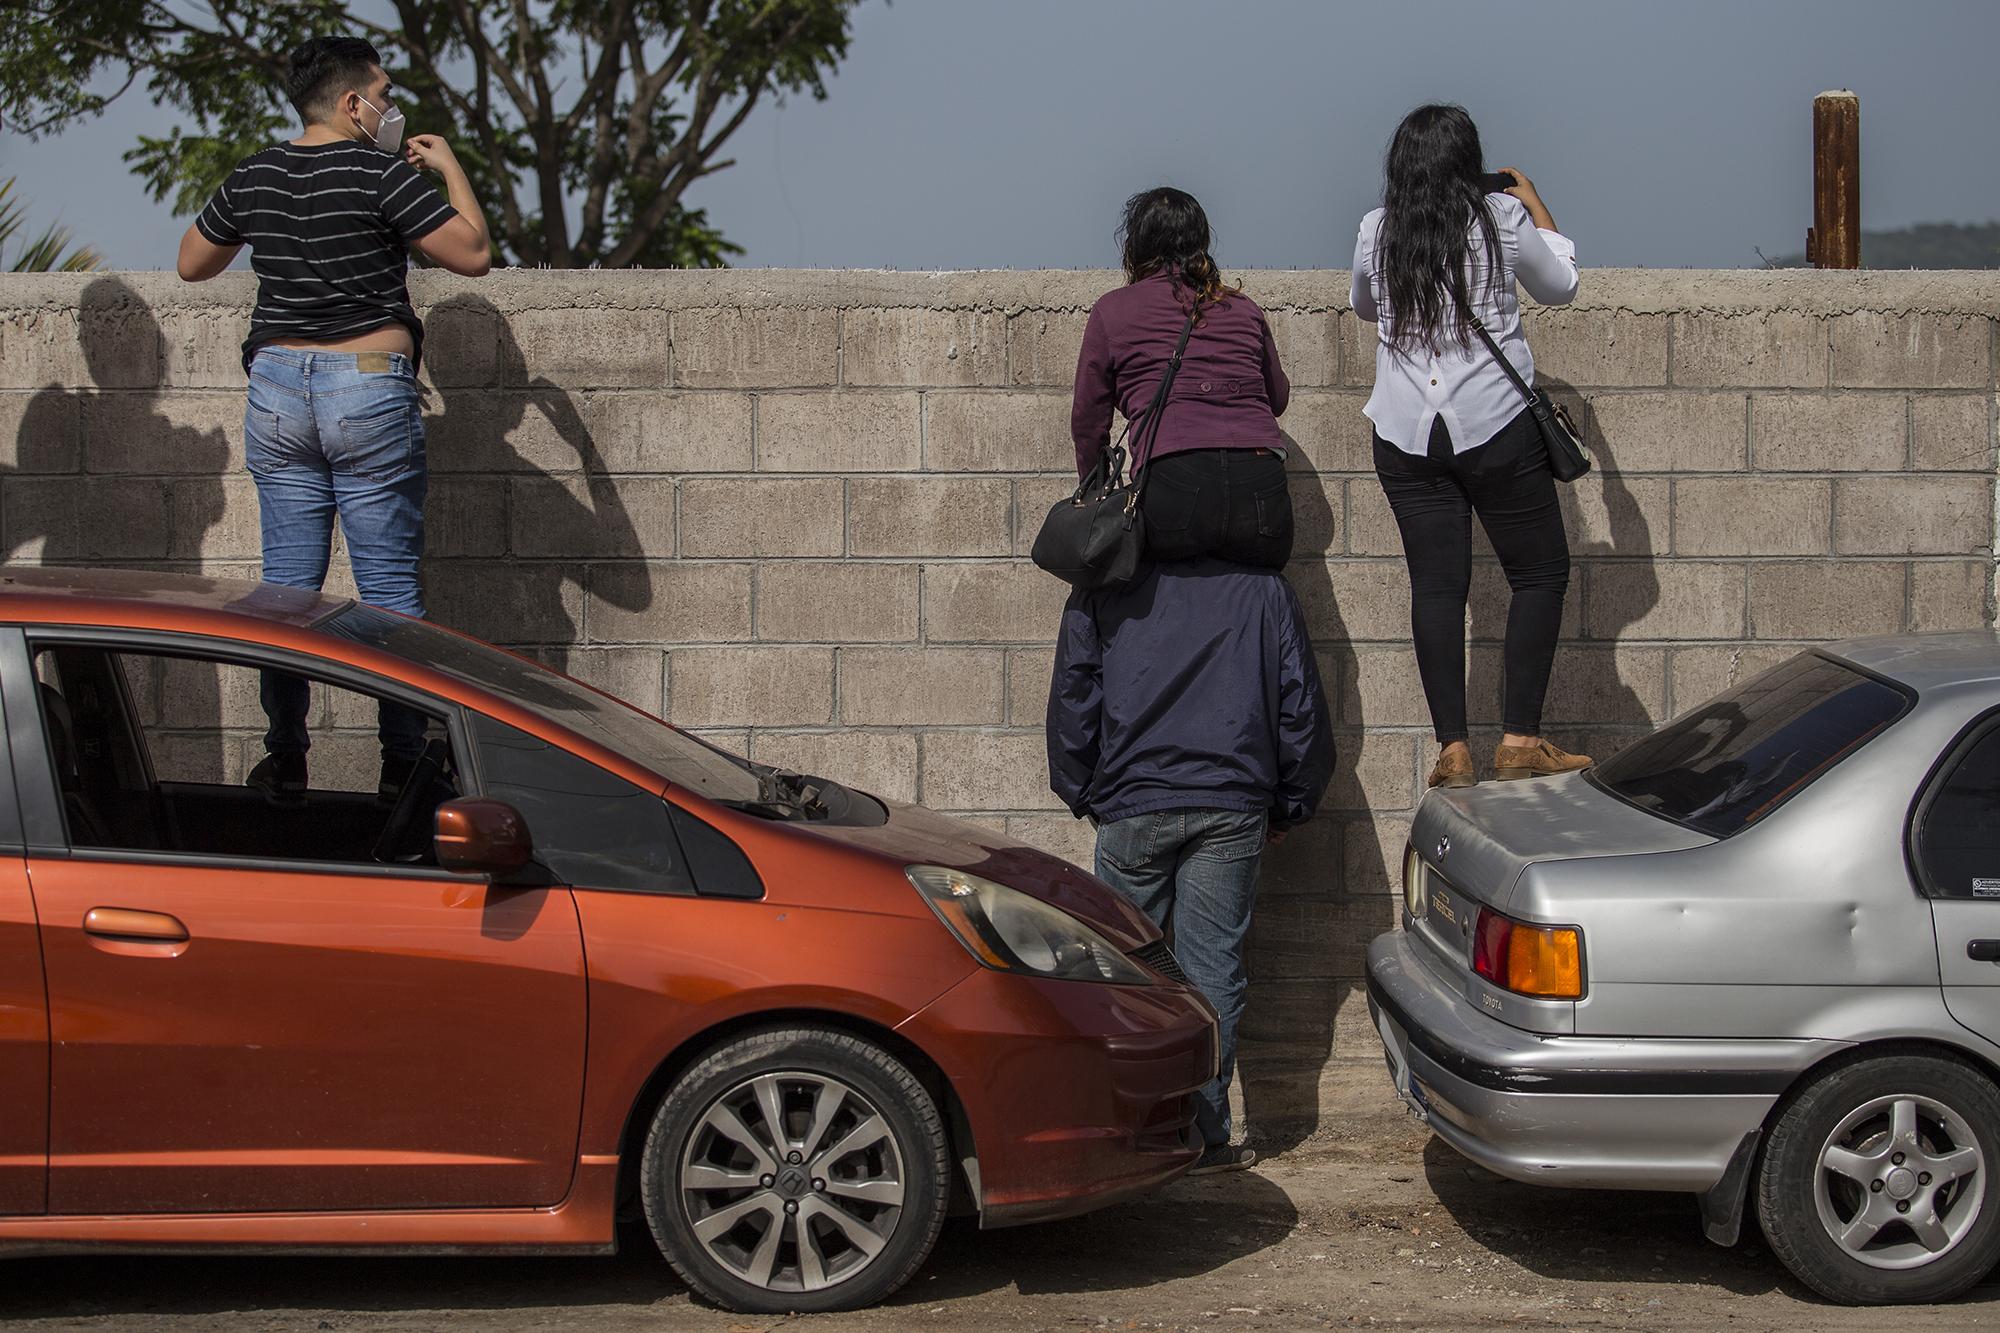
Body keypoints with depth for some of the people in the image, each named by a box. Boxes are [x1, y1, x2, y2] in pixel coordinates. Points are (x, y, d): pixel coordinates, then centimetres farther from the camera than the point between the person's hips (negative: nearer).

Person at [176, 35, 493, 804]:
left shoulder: (252, 178, 6)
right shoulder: (383, 173, -10)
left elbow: (192, 264, 20)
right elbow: (474, 254, -9)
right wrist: (450, 167, 4)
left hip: (276, 390, 4)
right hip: (371, 393, -4)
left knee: (287, 584, 8)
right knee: (389, 586, 2)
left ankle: (285, 760, 9)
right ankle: (402, 763, 4)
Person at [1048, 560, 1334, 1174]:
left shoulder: (1102, 589, 8)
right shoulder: (1265, 588, 11)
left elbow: (1072, 698, 6)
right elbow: (1300, 705, 10)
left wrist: (1083, 796, 15)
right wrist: (1288, 807, 19)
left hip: (1132, 803, -1)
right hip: (1230, 808, 1)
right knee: (1212, 969, 3)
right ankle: (1204, 1137, 3)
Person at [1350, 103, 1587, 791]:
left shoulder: (1376, 231, 4)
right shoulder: (1503, 217, -4)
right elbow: (1559, 285, 15)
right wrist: (1536, 205, 26)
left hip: (1406, 436, 3)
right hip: (1496, 425, -3)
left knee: (1436, 585, 5)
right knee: (1541, 573, 7)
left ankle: (1453, 748, 0)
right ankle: (1521, 740, 1)